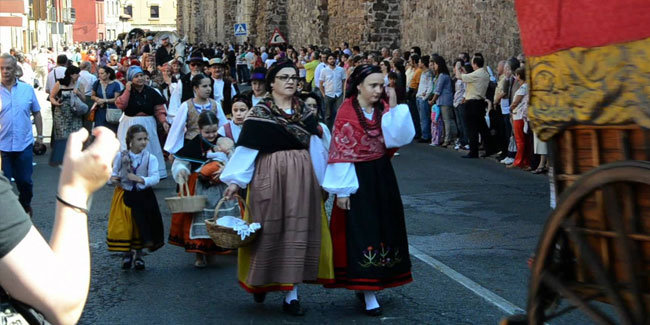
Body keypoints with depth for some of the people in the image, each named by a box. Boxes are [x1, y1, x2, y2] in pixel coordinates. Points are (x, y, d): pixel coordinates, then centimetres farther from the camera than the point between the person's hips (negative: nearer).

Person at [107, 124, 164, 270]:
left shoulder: (150, 158, -8)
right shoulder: (121, 156, -4)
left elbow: (155, 178, -14)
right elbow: (114, 173, 7)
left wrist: (141, 179, -29)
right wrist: (113, 178, -16)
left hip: (143, 196, 0)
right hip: (124, 195, 0)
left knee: (141, 225, 7)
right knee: (123, 226, 2)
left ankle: (138, 254, 26)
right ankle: (126, 253, 22)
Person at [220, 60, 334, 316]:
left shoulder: (305, 113, 10)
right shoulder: (259, 113, -2)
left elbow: (316, 148, 12)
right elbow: (246, 149, -6)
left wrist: (321, 181, 11)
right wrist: (235, 180, -12)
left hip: (301, 178, 3)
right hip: (270, 177, -3)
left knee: (298, 231, 1)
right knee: (270, 231, 3)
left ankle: (291, 293, 6)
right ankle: (259, 282, 26)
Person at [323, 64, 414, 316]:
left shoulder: (383, 110, 4)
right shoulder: (347, 113, -11)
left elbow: (398, 139, -9)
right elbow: (341, 153, -12)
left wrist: (395, 108, -16)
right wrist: (342, 190, -14)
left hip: (382, 176, 6)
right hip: (358, 178, -6)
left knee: (384, 227, 10)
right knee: (361, 231, -4)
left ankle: (368, 285, 24)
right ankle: (369, 294, -1)